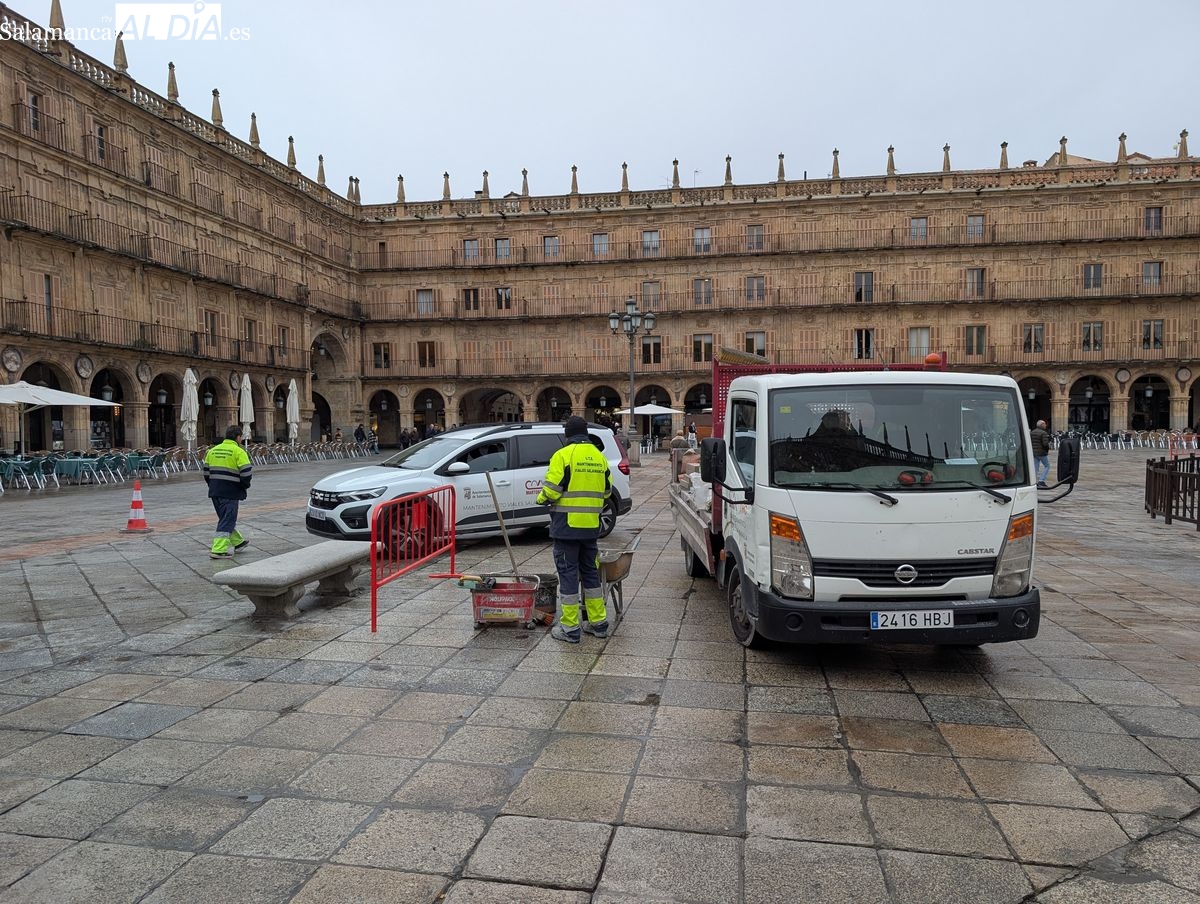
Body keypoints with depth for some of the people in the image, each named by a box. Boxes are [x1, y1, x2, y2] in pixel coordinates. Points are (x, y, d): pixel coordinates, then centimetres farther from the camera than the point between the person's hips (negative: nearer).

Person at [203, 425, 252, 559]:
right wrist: (245, 485, 2)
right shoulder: (238, 451, -10)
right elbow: (246, 472, -16)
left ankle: (237, 542, 33)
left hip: (215, 492, 7)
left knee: (227, 517, 20)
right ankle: (218, 550, -8)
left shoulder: (213, 450, 12)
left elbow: (206, 472, 15)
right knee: (227, 520, -3)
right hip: (230, 492, -7)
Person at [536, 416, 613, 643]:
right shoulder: (599, 456, 8)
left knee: (568, 573, 1)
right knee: (590, 571, 17)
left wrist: (541, 499, 6)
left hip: (566, 526, -6)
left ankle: (570, 628, 5)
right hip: (591, 526, 6)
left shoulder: (563, 455, -11)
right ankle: (598, 622, 22)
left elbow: (550, 491, -15)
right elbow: (607, 491, 14)